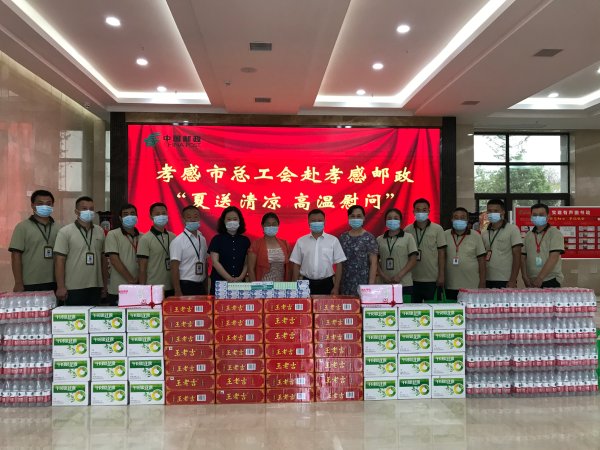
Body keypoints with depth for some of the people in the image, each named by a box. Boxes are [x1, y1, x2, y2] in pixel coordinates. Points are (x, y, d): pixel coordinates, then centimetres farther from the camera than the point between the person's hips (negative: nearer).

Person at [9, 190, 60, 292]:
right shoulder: (22, 227, 0)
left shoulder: (57, 228, 10)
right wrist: (18, 283, -10)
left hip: (53, 284, 3)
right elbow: (16, 256, -5)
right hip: (30, 285, -3)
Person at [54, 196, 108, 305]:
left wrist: (105, 285, 11)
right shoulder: (65, 232, -2)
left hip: (96, 287, 4)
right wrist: (61, 287, -12)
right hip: (74, 288, -4)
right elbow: (59, 261, -7)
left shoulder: (100, 231, 11)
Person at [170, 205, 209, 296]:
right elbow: (174, 268, -11)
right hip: (185, 286, -5)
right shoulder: (178, 241, -8)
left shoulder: (202, 240, 10)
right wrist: (178, 292, -15)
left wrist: (206, 288, 13)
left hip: (201, 286, 5)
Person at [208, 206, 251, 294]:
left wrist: (240, 278, -11)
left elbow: (246, 263, 6)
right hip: (219, 282, -2)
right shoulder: (217, 239, 1)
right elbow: (215, 262, -7)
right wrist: (230, 279, -15)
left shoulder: (245, 241, 9)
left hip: (239, 283, 2)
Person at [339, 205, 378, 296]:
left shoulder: (369, 238, -2)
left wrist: (371, 284, -11)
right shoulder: (343, 238, 9)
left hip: (363, 283, -3)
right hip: (345, 284, 3)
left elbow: (373, 263, -5)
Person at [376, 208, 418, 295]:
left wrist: (399, 275, -11)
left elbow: (413, 260, -1)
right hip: (384, 284, 2)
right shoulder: (379, 240, 11)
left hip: (404, 284, -2)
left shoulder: (408, 237, 4)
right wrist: (382, 274, -6)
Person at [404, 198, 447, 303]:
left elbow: (441, 253, -1)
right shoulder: (407, 230, 3)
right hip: (412, 279, 2)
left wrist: (441, 275, -4)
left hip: (432, 279, -1)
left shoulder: (437, 229, 0)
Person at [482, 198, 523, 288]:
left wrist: (513, 281, -11)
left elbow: (517, 256, -5)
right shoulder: (484, 233, 11)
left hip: (505, 281, -4)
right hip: (487, 281, 4)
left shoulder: (512, 229, 0)